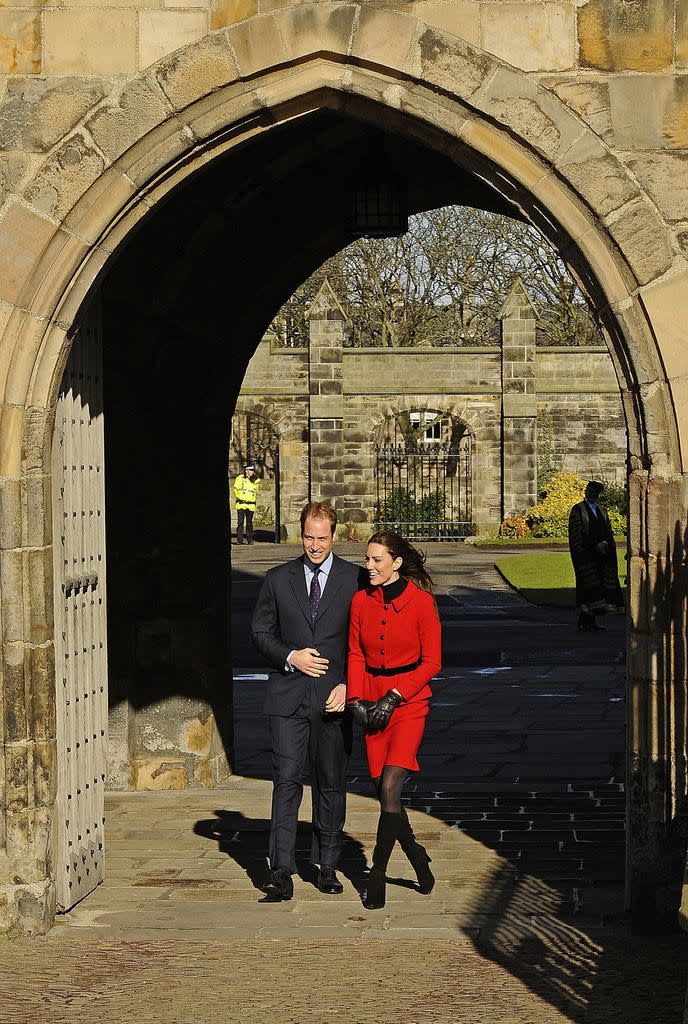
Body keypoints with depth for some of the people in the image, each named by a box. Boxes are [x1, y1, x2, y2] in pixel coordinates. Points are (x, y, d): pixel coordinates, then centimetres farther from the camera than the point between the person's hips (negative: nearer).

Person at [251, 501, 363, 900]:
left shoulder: (354, 579, 2)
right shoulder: (278, 579, 7)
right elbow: (261, 631, 10)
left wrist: (347, 685, -8)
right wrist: (290, 657, -7)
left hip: (333, 697, 0)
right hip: (289, 696, 0)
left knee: (331, 783, 7)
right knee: (287, 780, -8)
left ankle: (327, 865, 18)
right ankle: (282, 871, -10)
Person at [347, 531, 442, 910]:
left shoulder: (421, 602, -9)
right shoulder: (361, 601, 3)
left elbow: (431, 661, -7)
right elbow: (355, 654, 10)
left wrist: (394, 696, -13)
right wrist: (357, 700, -4)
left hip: (409, 700, -4)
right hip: (372, 699, 5)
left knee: (389, 786, -16)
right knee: (383, 791, 5)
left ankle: (377, 875, -8)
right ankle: (417, 858, 26)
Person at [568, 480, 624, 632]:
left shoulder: (602, 510, 17)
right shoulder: (577, 510, -2)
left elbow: (609, 532, 14)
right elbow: (577, 535, -9)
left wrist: (605, 543, -7)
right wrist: (595, 546, -15)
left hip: (601, 555, 6)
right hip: (585, 555, -6)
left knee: (599, 586, 3)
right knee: (588, 585, -10)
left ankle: (591, 620, 7)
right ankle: (584, 621, -9)